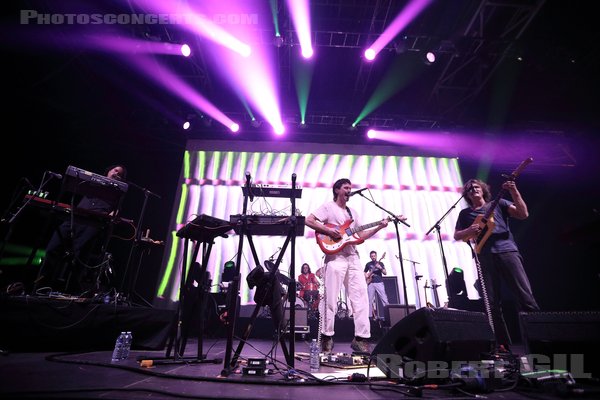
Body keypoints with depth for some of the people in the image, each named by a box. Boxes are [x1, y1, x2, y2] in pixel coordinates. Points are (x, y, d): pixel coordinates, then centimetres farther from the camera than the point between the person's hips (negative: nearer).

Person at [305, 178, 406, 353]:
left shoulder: (353, 212, 22)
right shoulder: (328, 206, 2)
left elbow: (361, 236, 18)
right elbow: (308, 220, -10)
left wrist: (378, 227, 6)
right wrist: (329, 232, -16)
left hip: (353, 258, 7)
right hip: (335, 257, -6)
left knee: (360, 297, 3)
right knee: (330, 298, -3)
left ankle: (361, 337, 12)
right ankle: (327, 337, 10)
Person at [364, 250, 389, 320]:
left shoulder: (380, 263, 9)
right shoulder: (368, 264, 12)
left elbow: (385, 273, 1)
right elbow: (364, 273, 21)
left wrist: (380, 268, -16)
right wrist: (366, 276, -1)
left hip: (379, 283, -1)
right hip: (371, 283, 1)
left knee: (384, 299, -8)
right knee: (370, 300, 0)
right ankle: (370, 315, 6)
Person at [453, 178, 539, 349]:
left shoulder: (498, 203, 16)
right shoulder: (465, 213, 19)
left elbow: (523, 214, 3)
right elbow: (456, 235, 15)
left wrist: (514, 191, -6)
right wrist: (469, 231, -5)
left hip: (507, 251, -1)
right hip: (485, 257, 1)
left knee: (525, 295, -10)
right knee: (492, 302, 0)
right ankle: (503, 344, 10)